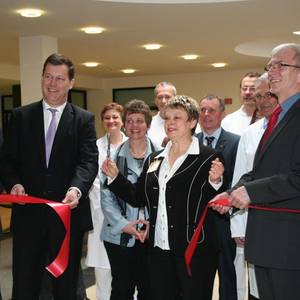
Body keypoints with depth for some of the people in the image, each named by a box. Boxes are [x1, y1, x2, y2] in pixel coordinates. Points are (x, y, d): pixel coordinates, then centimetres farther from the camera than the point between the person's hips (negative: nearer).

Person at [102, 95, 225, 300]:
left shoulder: (208, 159, -6)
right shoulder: (153, 160, 12)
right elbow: (138, 197, 14)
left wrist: (214, 181, -27)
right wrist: (116, 177, 5)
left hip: (194, 251, -5)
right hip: (159, 250, 5)